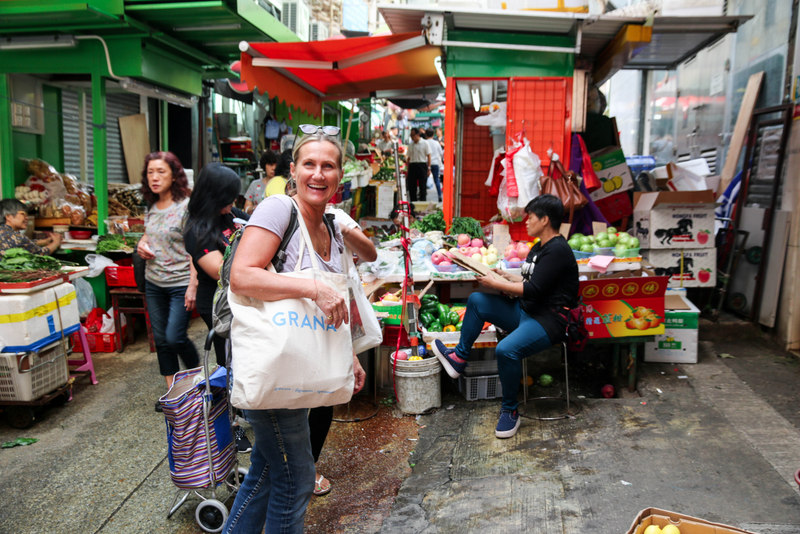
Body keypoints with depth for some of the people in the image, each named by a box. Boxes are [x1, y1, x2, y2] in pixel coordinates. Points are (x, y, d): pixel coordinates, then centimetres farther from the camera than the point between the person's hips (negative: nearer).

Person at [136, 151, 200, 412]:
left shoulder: (186, 206, -13)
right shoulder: (152, 207, 8)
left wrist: (193, 285, -20)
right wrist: (141, 245, 1)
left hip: (180, 283, -7)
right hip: (154, 283, 7)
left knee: (175, 337, -9)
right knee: (161, 339, 11)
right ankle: (172, 391, 24)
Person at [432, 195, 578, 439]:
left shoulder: (557, 251, -17)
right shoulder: (539, 247, 15)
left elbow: (532, 290, -22)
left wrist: (495, 283, -13)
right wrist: (506, 278, 5)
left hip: (548, 320, -10)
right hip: (525, 311, 11)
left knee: (506, 350, -34)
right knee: (476, 300, 5)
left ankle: (510, 411, -12)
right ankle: (459, 358, 10)